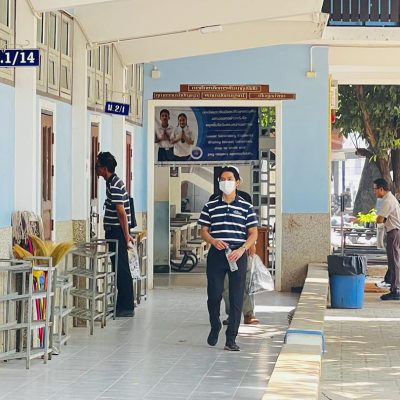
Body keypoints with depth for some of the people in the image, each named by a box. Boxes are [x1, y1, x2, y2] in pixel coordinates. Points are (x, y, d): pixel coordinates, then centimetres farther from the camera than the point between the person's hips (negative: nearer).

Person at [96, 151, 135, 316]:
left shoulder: (114, 185, -17)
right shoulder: (112, 182, 15)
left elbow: (122, 213, -20)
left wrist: (126, 235, -20)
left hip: (117, 233, -10)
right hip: (114, 232, 10)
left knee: (121, 270, -6)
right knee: (119, 269, 12)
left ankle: (126, 307, -3)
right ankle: (122, 305, 17)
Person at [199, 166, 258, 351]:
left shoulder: (246, 207, 4)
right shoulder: (210, 206, 7)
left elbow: (253, 234, 3)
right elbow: (204, 231, 8)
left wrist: (242, 249, -13)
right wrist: (214, 241, -13)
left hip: (237, 255, -1)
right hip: (216, 254, 1)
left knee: (236, 298, -2)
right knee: (214, 295, 0)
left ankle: (231, 339, 4)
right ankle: (215, 328, 26)